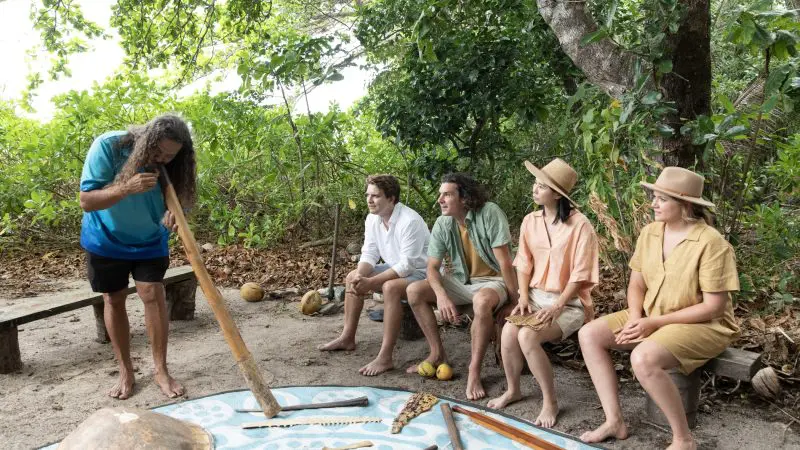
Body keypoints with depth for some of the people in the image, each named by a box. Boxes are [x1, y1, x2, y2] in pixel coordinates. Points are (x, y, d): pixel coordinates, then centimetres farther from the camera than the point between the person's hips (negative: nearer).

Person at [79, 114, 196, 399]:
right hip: (105, 239, -1)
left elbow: (177, 199, -13)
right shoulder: (108, 146, -27)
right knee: (114, 300, 5)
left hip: (149, 242, 1)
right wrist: (126, 188, -45)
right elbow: (86, 201, -27)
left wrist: (173, 213, -38)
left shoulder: (170, 166, -20)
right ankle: (125, 372, 18)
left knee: (154, 295, -10)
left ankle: (161, 370, 2)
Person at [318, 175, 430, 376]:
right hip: (395, 268, 9)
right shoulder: (373, 218, -3)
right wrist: (360, 275, -22)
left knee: (390, 287, -37)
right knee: (352, 278, 4)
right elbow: (369, 253, 0)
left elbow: (407, 264, -31)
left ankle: (385, 358, -35)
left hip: (420, 272, -9)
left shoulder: (410, 221, -28)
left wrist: (371, 282, -33)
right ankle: (347, 338, 11)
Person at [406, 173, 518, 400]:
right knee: (414, 291, -11)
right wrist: (441, 295, -25)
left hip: (493, 281, -6)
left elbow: (505, 262, -22)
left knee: (482, 301, -40)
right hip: (461, 281, 6)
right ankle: (438, 354, 1)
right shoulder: (442, 224, -7)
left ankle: (475, 370, -23)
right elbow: (432, 267, -5)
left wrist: (516, 301, -19)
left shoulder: (489, 213, -23)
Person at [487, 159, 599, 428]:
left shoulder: (580, 225, -15)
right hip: (536, 296, 5)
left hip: (569, 302, -5)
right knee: (509, 332, -22)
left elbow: (580, 275, -15)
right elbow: (524, 263, 8)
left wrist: (556, 308, -21)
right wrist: (524, 297, -6)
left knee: (527, 337, -28)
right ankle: (513, 390, 5)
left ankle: (550, 401, -7)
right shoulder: (530, 221, 3)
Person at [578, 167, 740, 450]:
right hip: (651, 317, 8)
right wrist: (635, 319, -14)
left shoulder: (711, 243, -21)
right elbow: (636, 285, 6)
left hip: (703, 325, -7)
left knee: (644, 358, -35)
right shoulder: (649, 233, -1)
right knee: (589, 334, -6)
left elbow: (714, 307, -20)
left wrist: (656, 322, -21)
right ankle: (614, 421, -3)